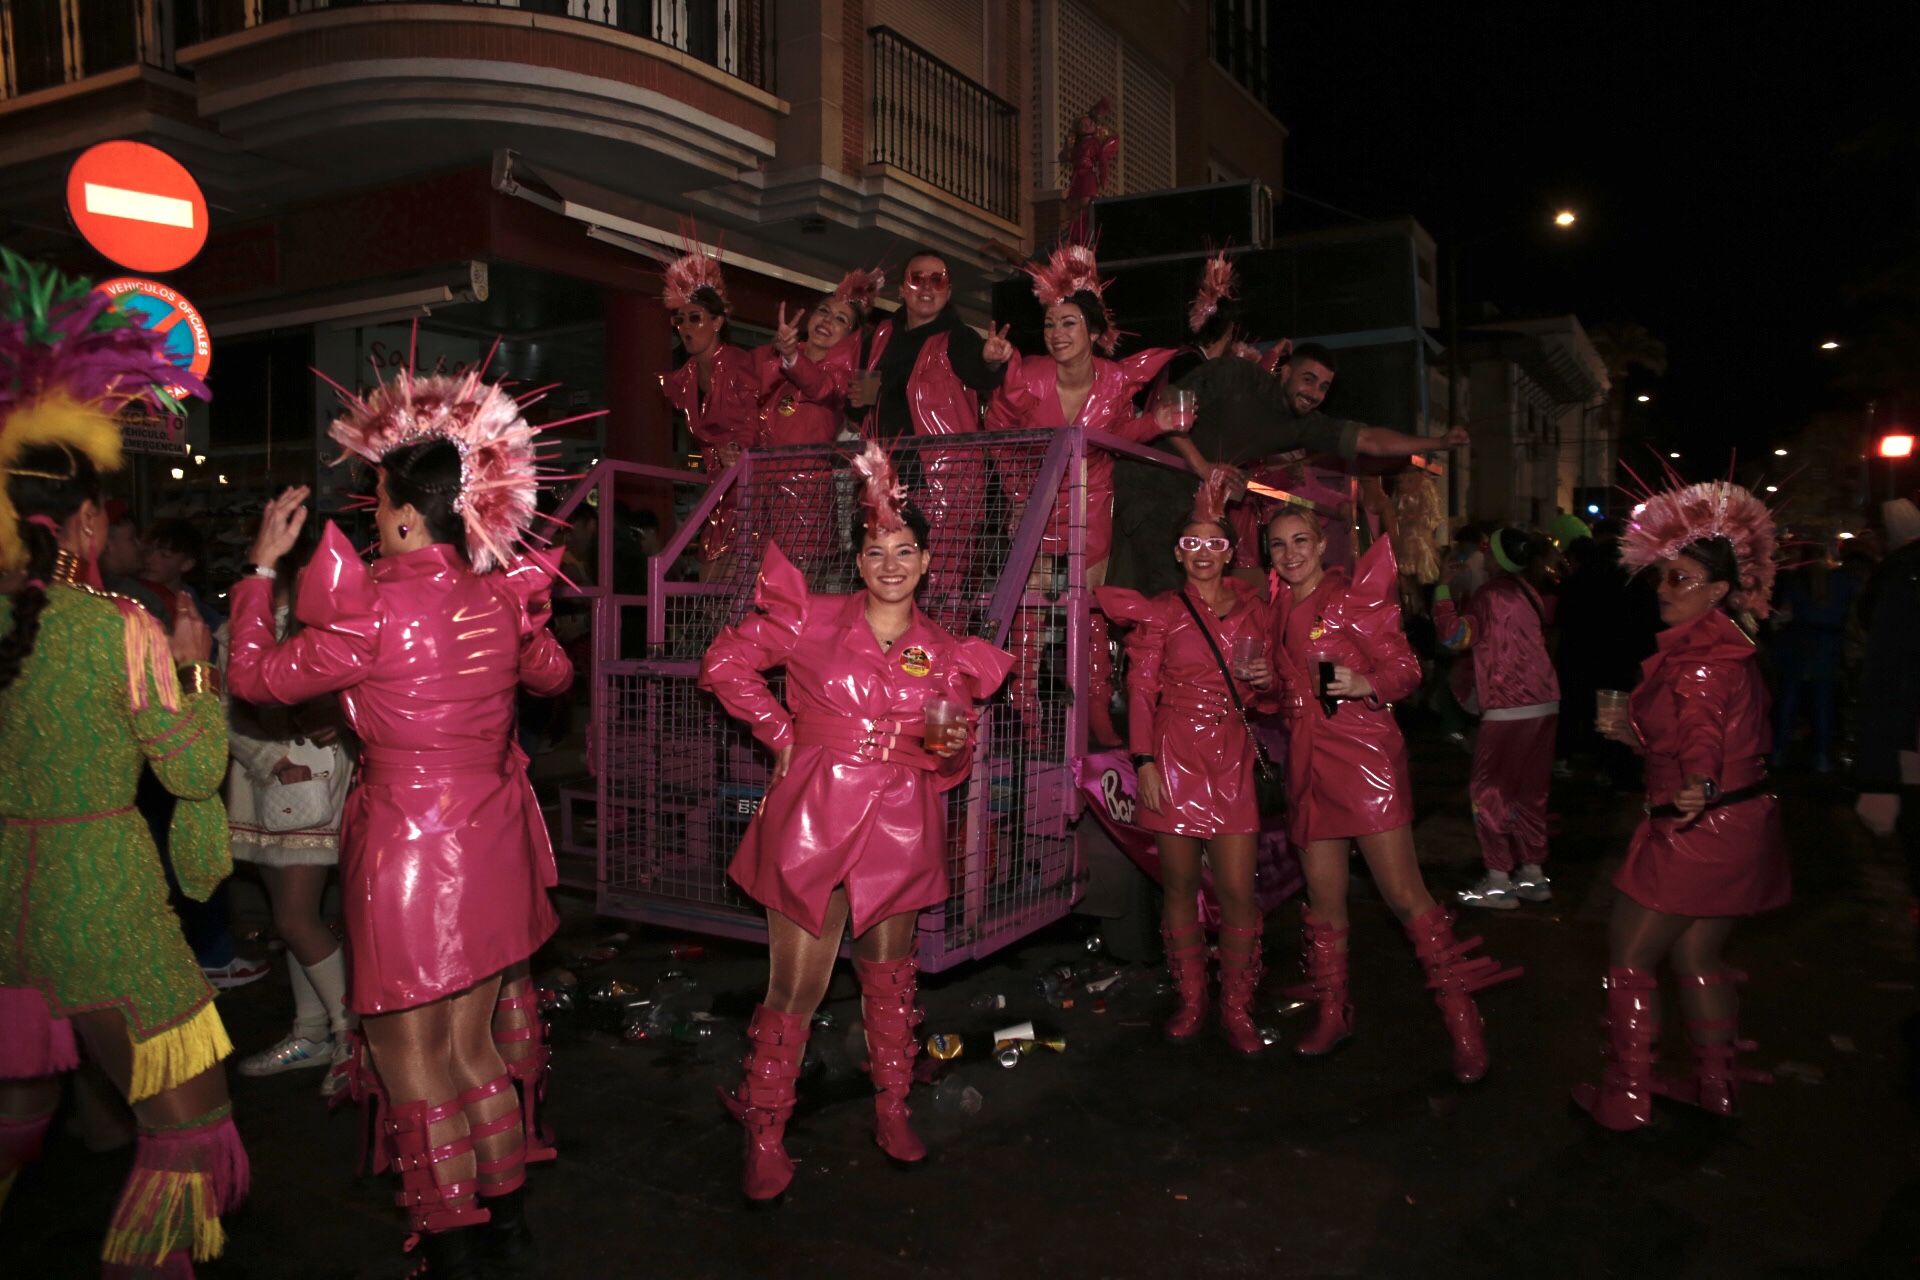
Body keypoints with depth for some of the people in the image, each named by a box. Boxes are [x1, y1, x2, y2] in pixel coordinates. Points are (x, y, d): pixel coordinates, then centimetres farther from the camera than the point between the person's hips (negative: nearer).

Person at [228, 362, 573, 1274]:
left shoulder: (374, 611, -18)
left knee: (414, 1056, 9)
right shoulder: (501, 596, 0)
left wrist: (263, 566, 3)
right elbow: (552, 674, 19)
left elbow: (255, 675, -5)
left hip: (409, 851, -6)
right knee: (478, 1044, 19)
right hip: (492, 846, 7)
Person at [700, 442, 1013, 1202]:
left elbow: (952, 766, 10)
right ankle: (765, 1137, 17)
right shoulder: (813, 622, -3)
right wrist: (779, 731, 0)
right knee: (796, 985, 1)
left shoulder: (945, 655, 6)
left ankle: (892, 1113, 33)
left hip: (898, 829, 3)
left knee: (890, 976, 15)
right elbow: (724, 663, 4)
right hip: (813, 821, -3)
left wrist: (948, 743, -13)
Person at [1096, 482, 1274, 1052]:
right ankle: (1190, 1003, 20)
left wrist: (1266, 679, -2)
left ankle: (1236, 1010, 12)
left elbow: (1263, 677, 22)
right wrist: (1144, 761, -8)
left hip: (1231, 759, 2)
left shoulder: (1252, 608, 10)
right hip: (1175, 756, -2)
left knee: (1237, 889, -4)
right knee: (1180, 883, 4)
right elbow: (1140, 691, -1)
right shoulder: (1163, 611, 2)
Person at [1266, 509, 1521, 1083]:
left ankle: (1463, 1020, 3)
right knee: (1323, 896, 9)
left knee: (1404, 893, -8)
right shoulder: (1282, 609, 14)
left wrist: (1367, 683, -25)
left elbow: (1405, 666, -7)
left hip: (1365, 755, -6)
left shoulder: (1353, 597, -3)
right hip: (1310, 761, 6)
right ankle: (1332, 1015, 23)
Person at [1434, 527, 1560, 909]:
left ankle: (1498, 881, 0)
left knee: (1488, 792, -1)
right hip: (1544, 704, 8)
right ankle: (1533, 875, 20)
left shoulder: (1492, 594, -12)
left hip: (1509, 709, -8)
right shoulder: (1524, 591, 14)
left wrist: (1442, 587, -9)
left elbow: (1455, 636, -17)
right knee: (1529, 792, 14)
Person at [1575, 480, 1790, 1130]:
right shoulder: (1725, 647, 13)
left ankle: (1625, 1096, 11)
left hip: (1698, 829, -10)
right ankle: (1717, 1085, 32)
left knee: (1630, 958, 2)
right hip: (1734, 826, 10)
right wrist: (1636, 733, 31)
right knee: (1696, 956, 21)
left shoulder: (1702, 653, -18)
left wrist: (1697, 786, -53)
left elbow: (1702, 730, -35)